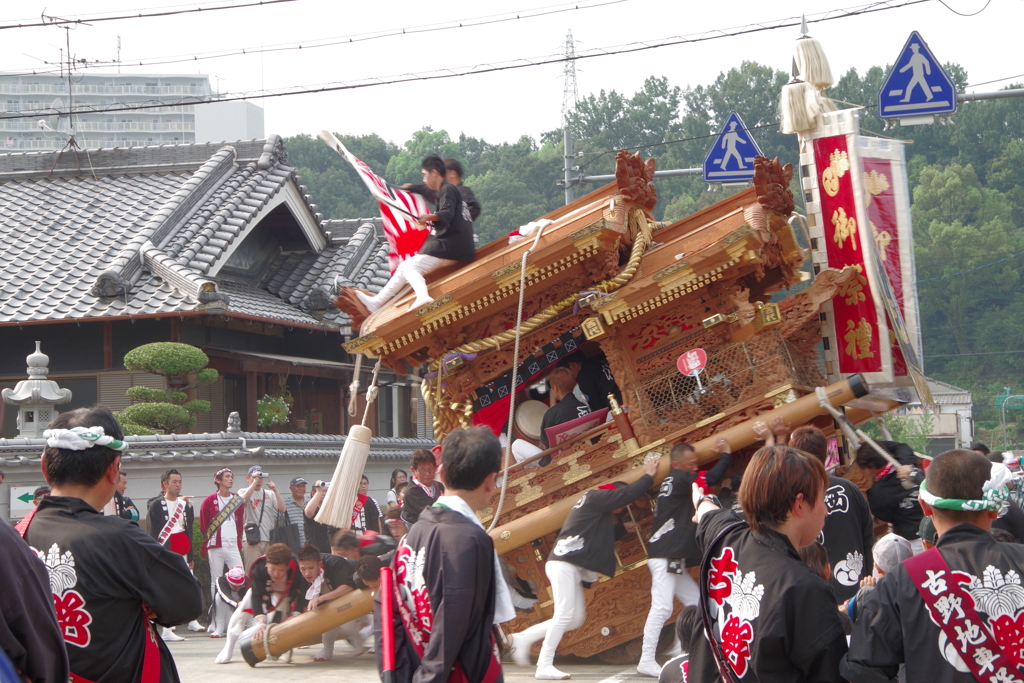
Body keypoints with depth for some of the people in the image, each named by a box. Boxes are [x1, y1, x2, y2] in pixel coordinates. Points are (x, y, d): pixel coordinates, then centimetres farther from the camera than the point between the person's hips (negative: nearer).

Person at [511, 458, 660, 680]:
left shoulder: (598, 508, 24)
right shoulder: (596, 497, -5)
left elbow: (602, 536, 33)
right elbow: (628, 493, -11)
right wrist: (648, 476, 2)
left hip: (572, 567, 10)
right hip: (564, 564, -10)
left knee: (575, 618, 8)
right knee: (564, 615, -13)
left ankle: (524, 638, 10)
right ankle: (544, 666, -12)